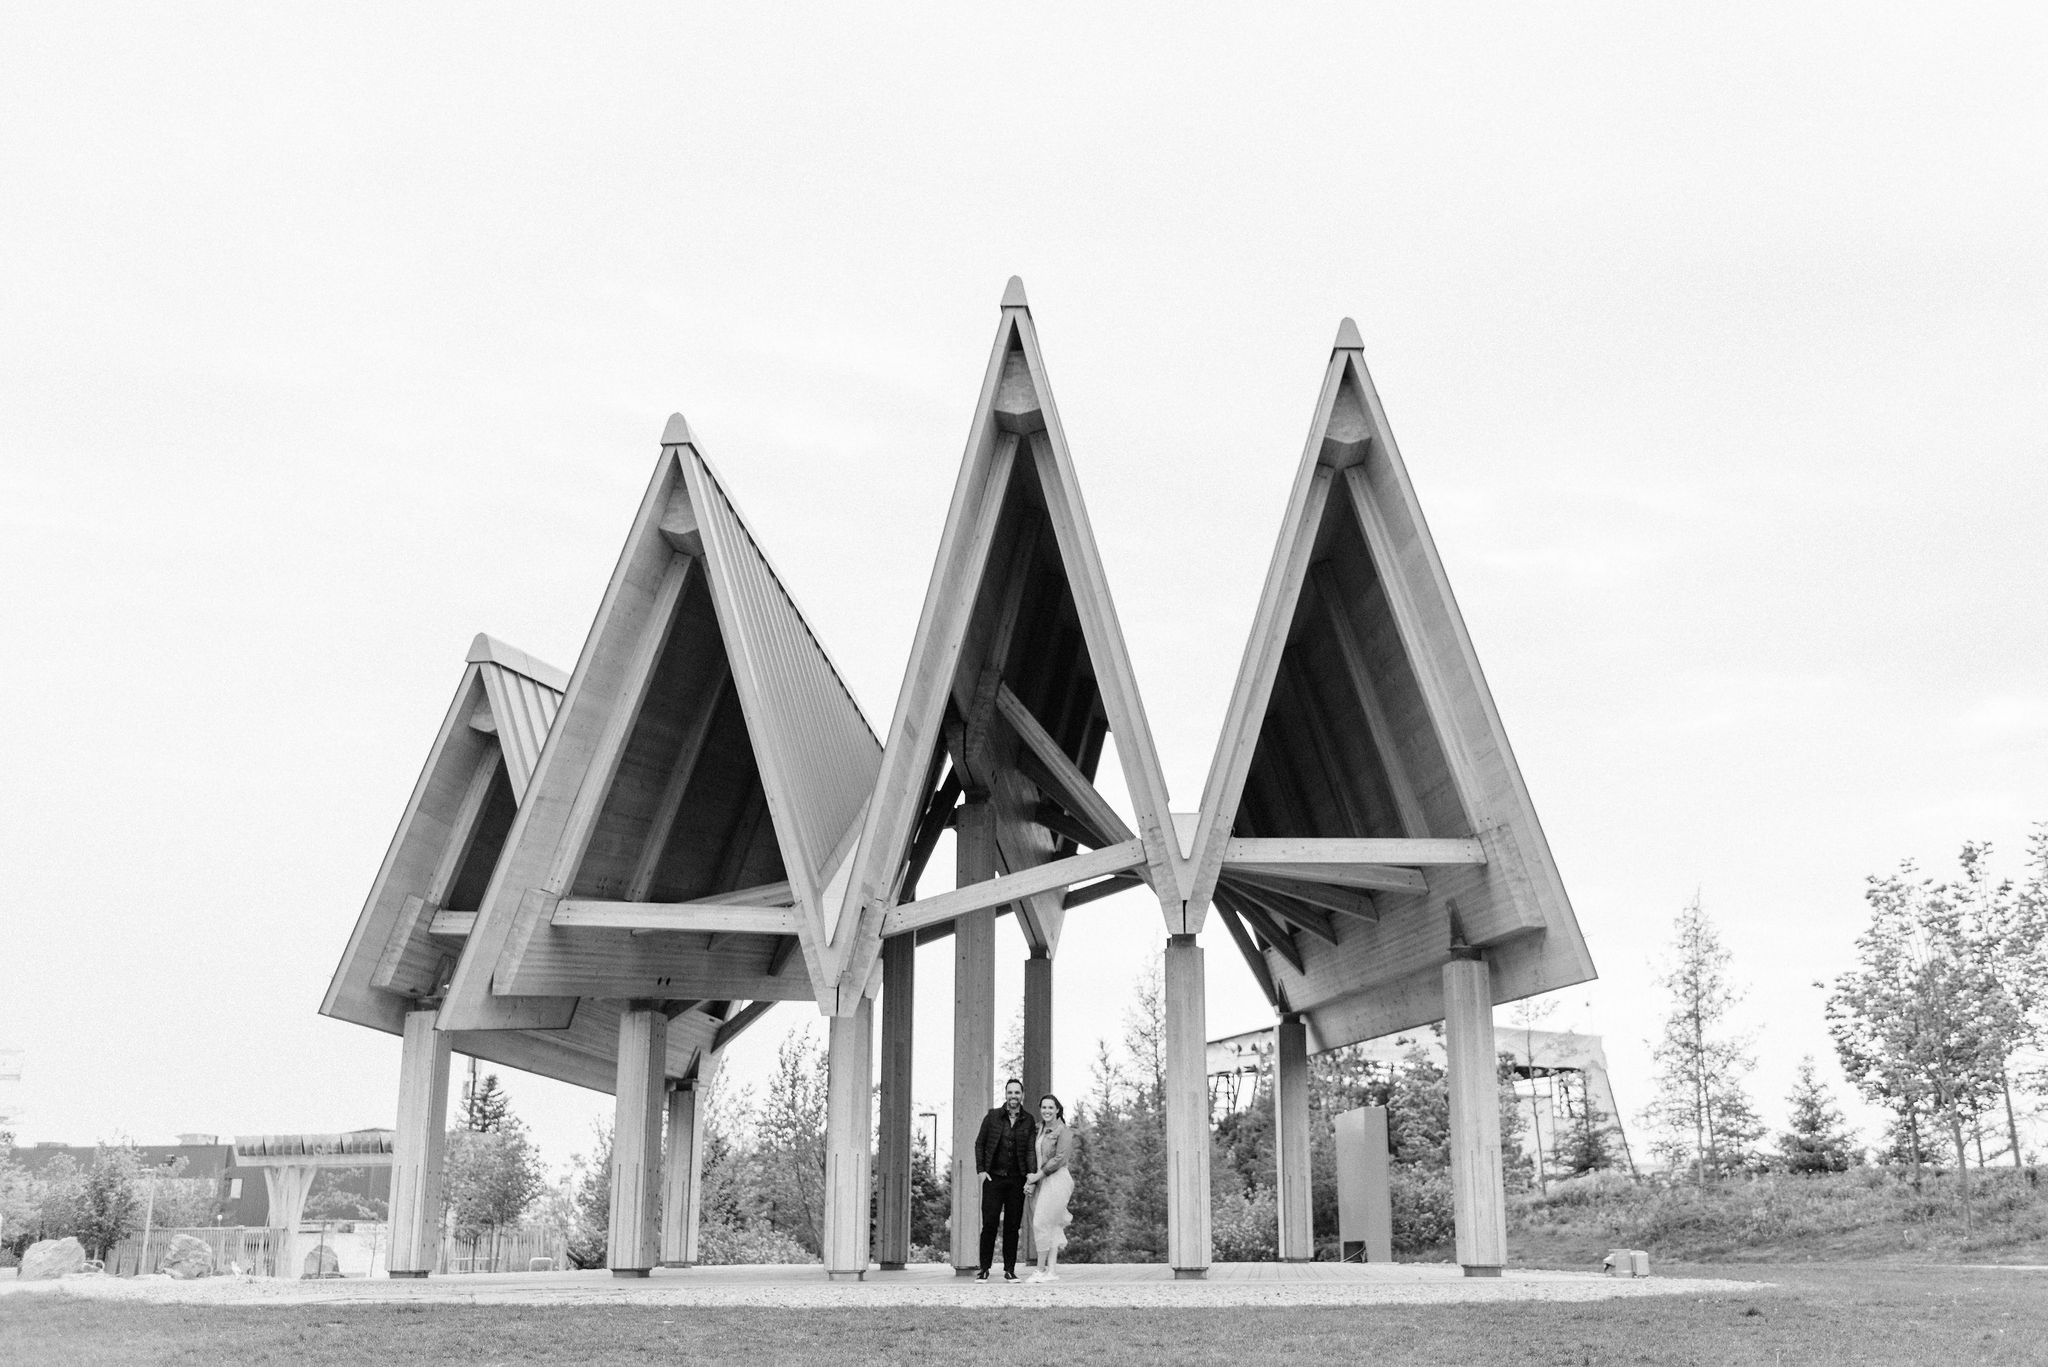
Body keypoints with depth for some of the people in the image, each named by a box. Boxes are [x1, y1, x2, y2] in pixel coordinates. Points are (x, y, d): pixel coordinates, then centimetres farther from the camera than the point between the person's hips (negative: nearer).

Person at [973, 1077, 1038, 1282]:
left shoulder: (1028, 1121, 4)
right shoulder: (992, 1117, 3)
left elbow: (1031, 1150, -2)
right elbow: (979, 1144, 8)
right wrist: (981, 1170, -2)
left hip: (1016, 1179, 1)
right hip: (993, 1177, -1)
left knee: (1012, 1226, 4)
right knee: (989, 1223, -4)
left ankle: (1009, 1269, 11)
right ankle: (984, 1269, 3)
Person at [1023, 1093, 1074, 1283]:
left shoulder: (1063, 1131, -7)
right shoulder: (1040, 1130, 14)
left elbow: (1060, 1159, -14)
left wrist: (1038, 1175, -12)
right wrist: (1030, 1180, 0)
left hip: (1056, 1180, -7)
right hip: (1041, 1182, 7)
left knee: (1042, 1223, -10)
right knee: (1051, 1227, 6)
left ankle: (1041, 1269, -4)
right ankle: (1051, 1270, 5)